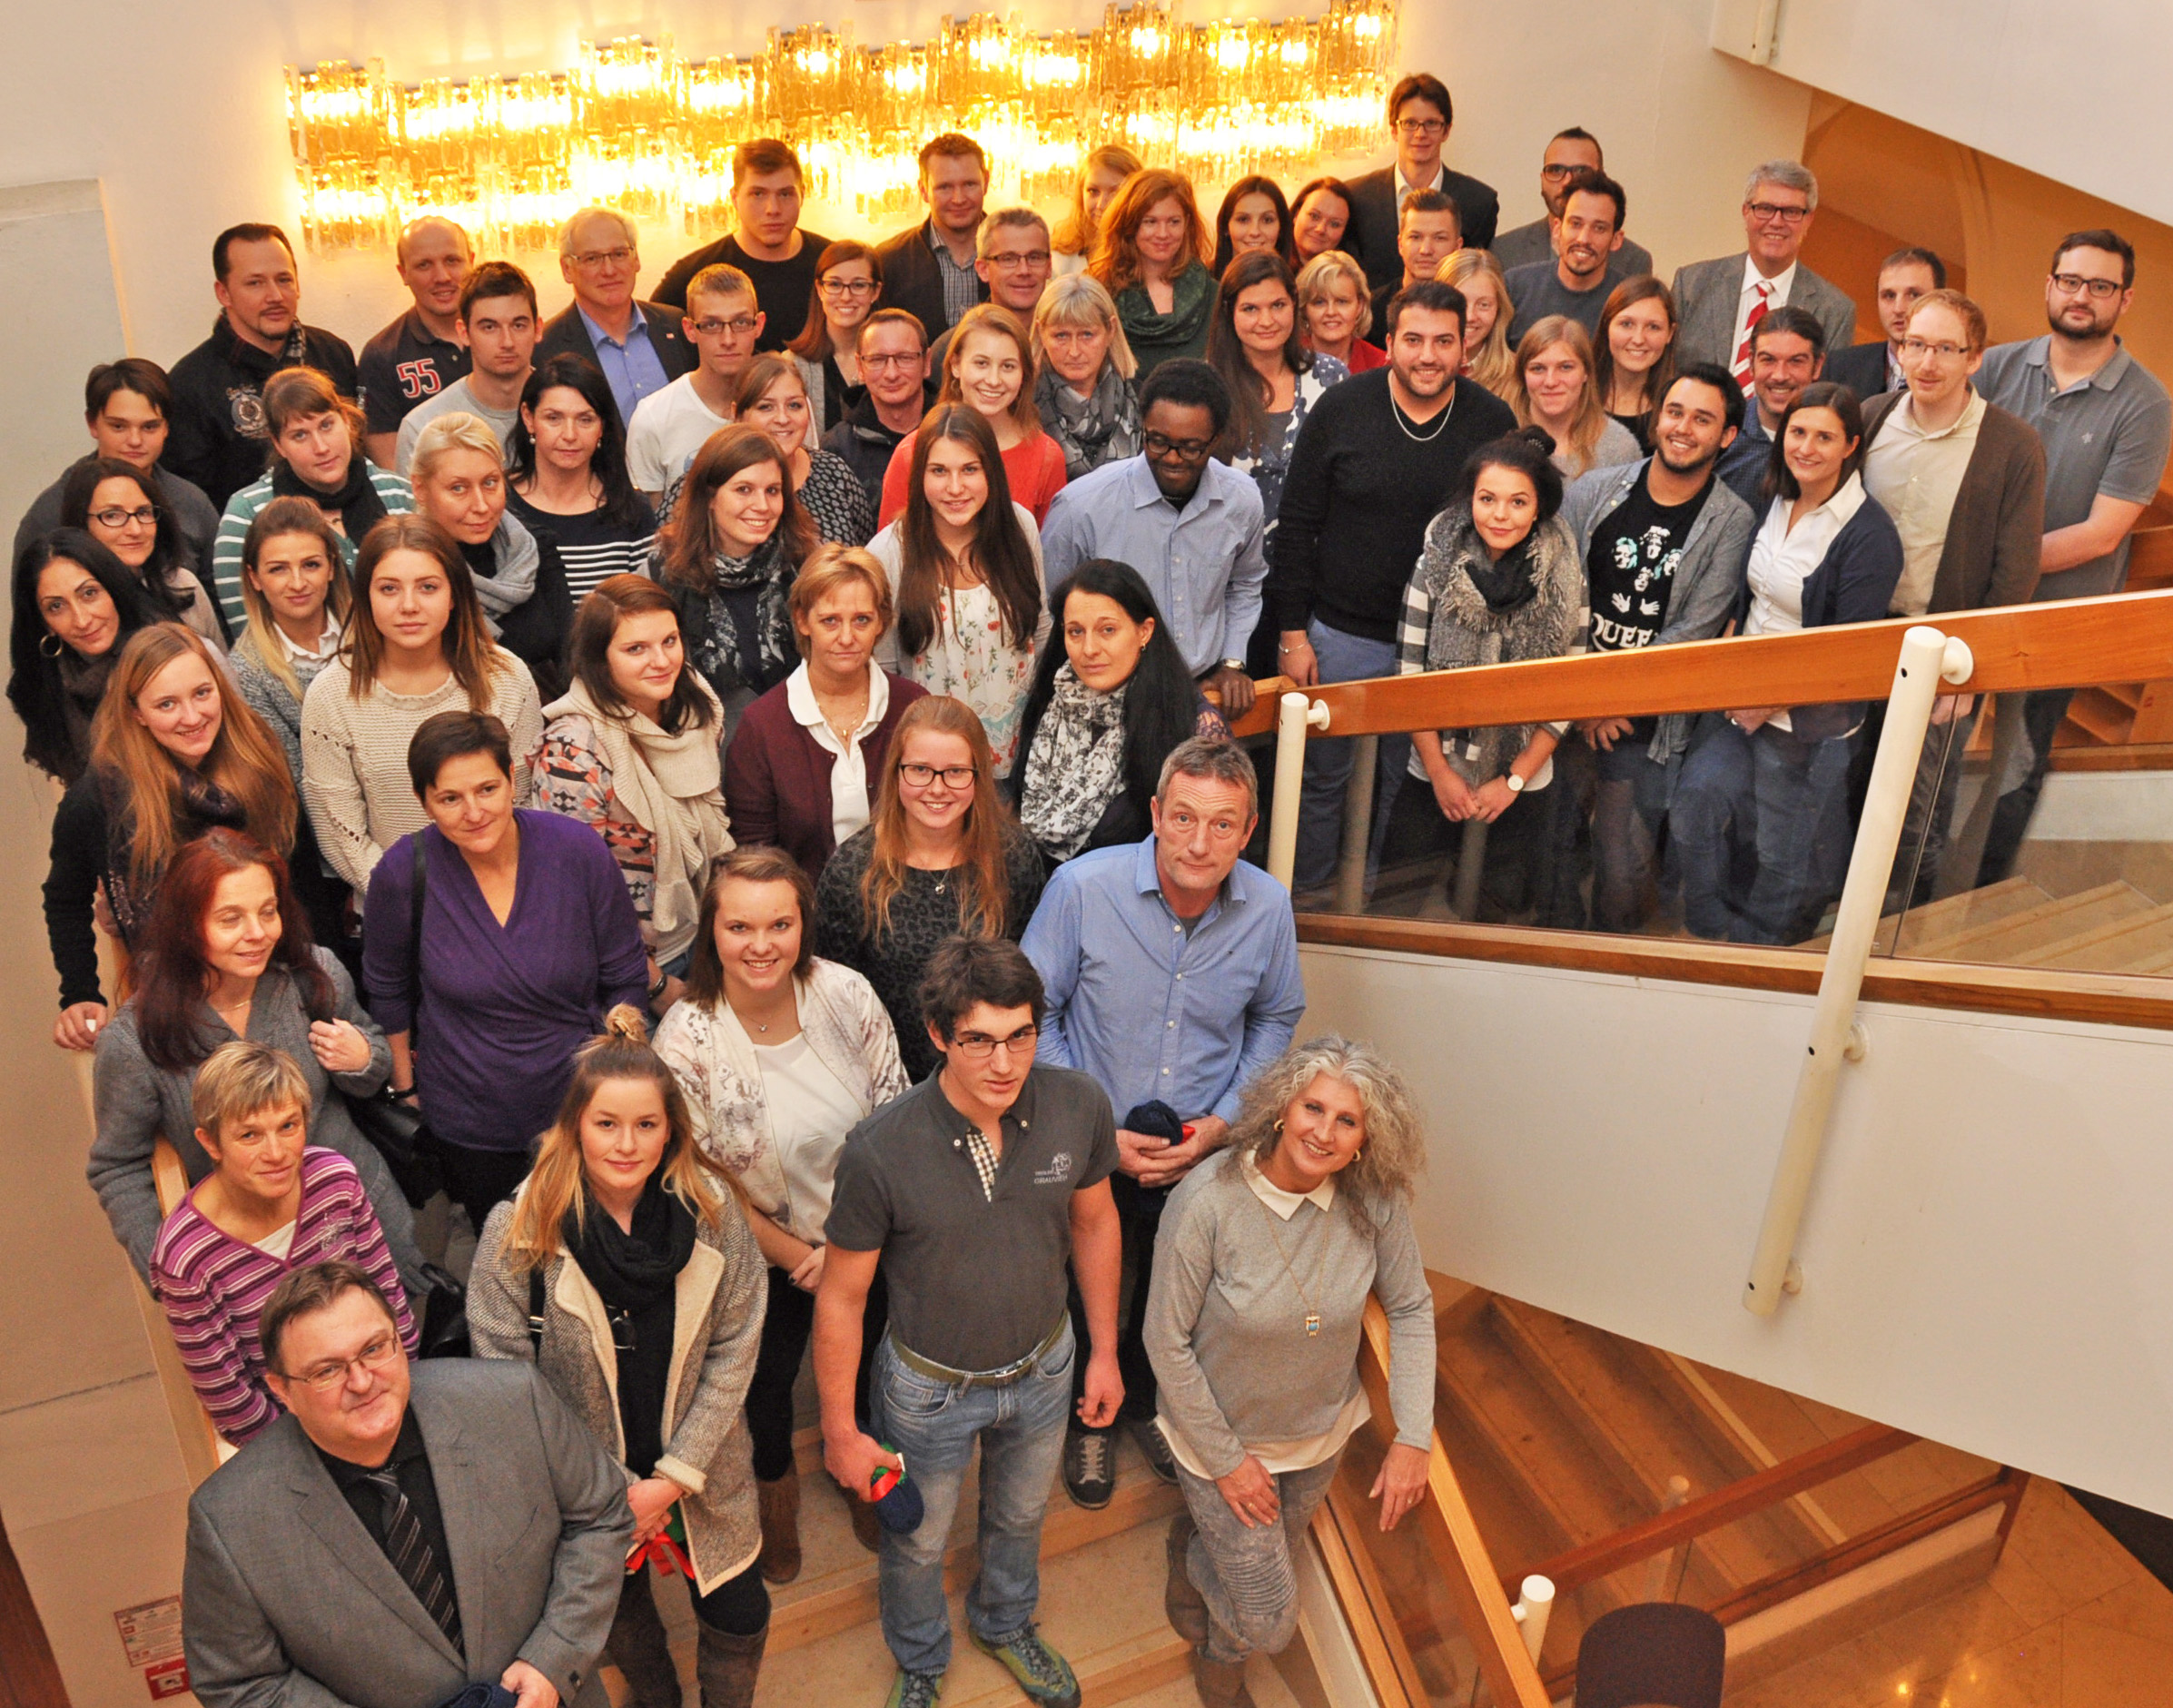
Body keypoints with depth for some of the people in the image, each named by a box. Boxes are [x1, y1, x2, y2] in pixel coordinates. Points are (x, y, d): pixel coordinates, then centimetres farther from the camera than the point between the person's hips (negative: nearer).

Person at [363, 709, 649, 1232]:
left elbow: (627, 979, -4)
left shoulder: (578, 851, -15)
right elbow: (387, 988, 3)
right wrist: (405, 1086, 9)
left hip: (582, 1109, 1)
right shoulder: (405, 873, -15)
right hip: (468, 1128, 0)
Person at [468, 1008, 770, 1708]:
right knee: (621, 1620, 24)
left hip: (701, 1472, 1)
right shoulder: (518, 1232, -22)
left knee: (740, 1619, 13)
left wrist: (676, 1477, -14)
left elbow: (734, 1347, -9)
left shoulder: (709, 1208, -16)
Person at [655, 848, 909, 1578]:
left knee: (864, 1359, 24)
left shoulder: (847, 995, -21)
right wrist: (798, 1258, -11)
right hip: (764, 1249, -2)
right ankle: (775, 1483, 56)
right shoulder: (686, 1040, -27)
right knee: (767, 1377, 23)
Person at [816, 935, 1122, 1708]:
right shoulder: (881, 1150, -32)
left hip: (1043, 1367, 3)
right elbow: (841, 1297, -17)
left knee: (1020, 1515, 31)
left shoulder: (1080, 1106, -24)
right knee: (917, 1543, 25)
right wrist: (841, 1431, -9)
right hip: (931, 1385, -2)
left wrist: (1105, 1351, 4)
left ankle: (1005, 1623, 65)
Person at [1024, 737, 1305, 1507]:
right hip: (1088, 1154, -2)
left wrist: (1223, 1121, -9)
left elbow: (1275, 1019, 3)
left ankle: (1148, 1403, 56)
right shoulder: (1083, 887, -23)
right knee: (1088, 1302, 20)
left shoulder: (1268, 907, -15)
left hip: (1207, 1155, 2)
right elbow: (1033, 1017, -13)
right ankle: (1089, 1418, 51)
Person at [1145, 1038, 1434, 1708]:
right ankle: (1192, 1550, 35)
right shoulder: (1207, 1201, -31)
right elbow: (1167, 1341, -21)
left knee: (1274, 1568, 25)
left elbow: (1411, 1309, -4)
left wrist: (1414, 1438, -9)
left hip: (1321, 1431, 4)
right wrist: (1225, 1458, -14)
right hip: (1222, 1435, -4)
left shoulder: (1375, 1203, -20)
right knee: (1269, 1622, 3)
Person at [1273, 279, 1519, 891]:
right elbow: (1295, 528, -3)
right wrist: (1293, 633, -6)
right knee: (1323, 778, 9)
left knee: (1403, 785, 13)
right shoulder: (1341, 409, -6)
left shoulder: (1493, 421, -3)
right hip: (1341, 635, -1)